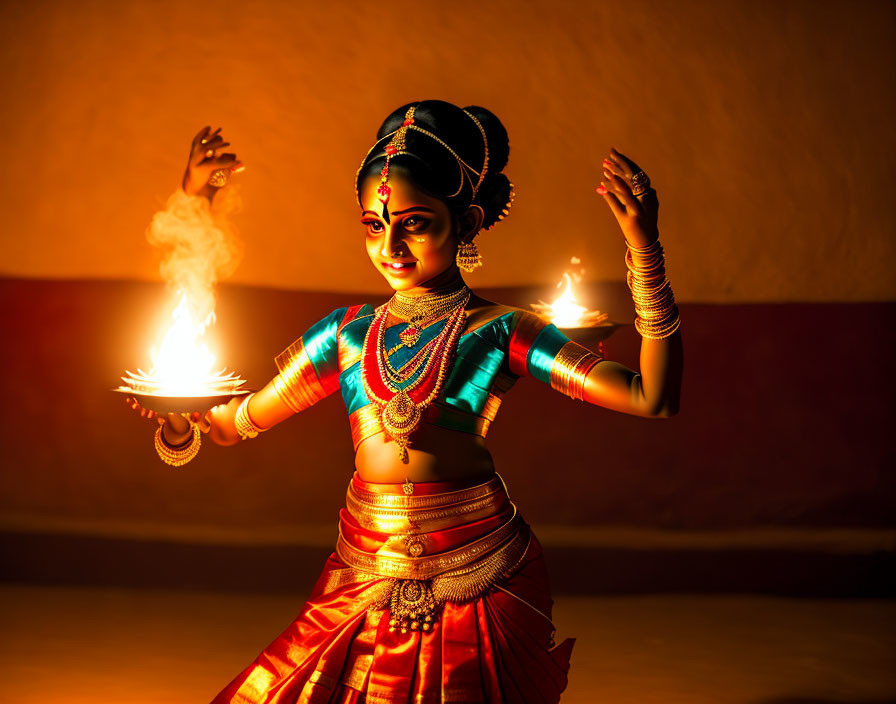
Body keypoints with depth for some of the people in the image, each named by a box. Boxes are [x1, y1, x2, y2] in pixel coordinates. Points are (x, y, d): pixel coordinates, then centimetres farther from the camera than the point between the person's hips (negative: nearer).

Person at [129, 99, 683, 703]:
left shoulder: (500, 331, -4)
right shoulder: (348, 333, 6)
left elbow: (653, 399, -12)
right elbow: (234, 421, 9)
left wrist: (645, 251, -22)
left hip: (481, 581, -3)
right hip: (369, 581, 4)